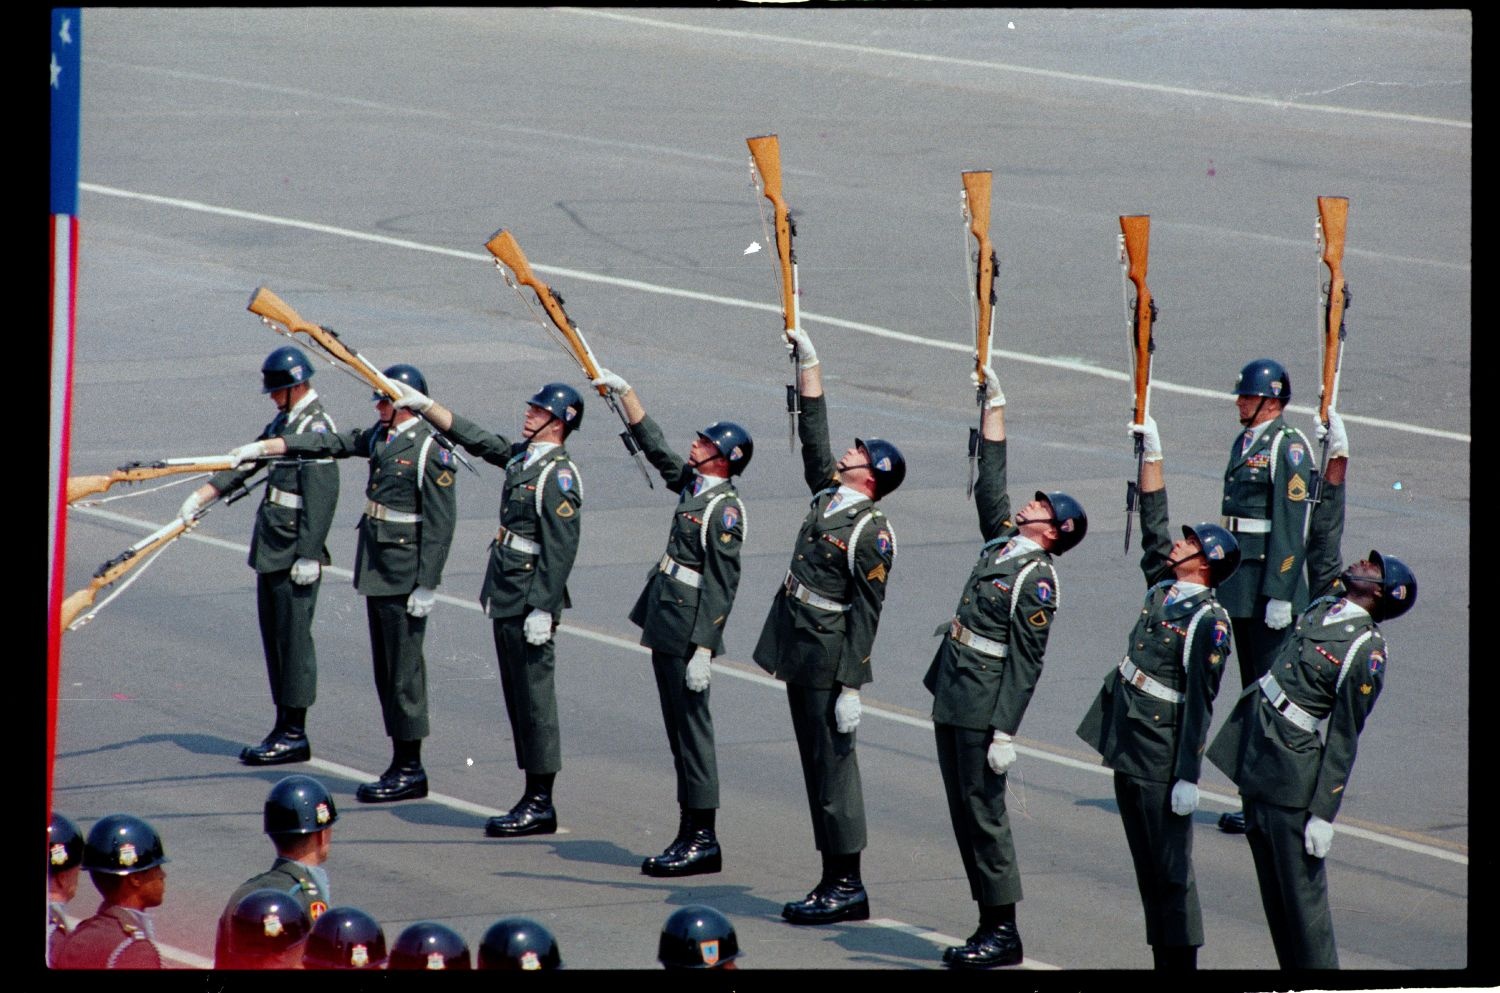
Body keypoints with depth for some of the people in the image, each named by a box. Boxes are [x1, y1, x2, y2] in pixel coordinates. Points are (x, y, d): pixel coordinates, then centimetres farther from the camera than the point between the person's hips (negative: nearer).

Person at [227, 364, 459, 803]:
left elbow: (440, 524, -17)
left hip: (405, 574, -9)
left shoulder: (430, 450, -15)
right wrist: (260, 449, 15)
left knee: (404, 668, -5)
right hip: (377, 568, 9)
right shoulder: (381, 437, 11)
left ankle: (410, 770, 0)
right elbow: (330, 443, 17)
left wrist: (427, 586, -18)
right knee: (386, 668, 11)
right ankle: (400, 764, 16)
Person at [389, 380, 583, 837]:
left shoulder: (558, 474, -15)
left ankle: (540, 804, -3)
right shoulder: (521, 456, 11)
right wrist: (424, 405, 26)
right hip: (505, 596, 10)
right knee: (518, 697, 10)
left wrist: (542, 609, -22)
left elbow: (561, 549, -19)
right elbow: (474, 437, 25)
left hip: (531, 600, -10)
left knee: (535, 697, -6)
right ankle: (534, 798, 14)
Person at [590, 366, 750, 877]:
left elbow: (723, 586, -19)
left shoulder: (725, 509, -15)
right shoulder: (691, 484, 10)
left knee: (692, 728, -6)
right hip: (665, 624, 9)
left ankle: (703, 839, -3)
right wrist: (624, 392, 23)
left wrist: (703, 650, -22)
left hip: (689, 630, -9)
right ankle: (689, 834, 15)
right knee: (678, 729, 11)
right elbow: (654, 445, 25)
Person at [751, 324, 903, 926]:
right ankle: (836, 883, 14)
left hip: (829, 662, -9)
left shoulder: (872, 533, -14)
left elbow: (866, 613, -16)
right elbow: (813, 434, 18)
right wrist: (807, 360, 17)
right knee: (818, 767, 10)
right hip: (800, 655, 9)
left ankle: (846, 887, -2)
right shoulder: (828, 496, 8)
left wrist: (850, 687, -19)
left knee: (831, 767, -6)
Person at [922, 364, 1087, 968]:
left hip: (984, 707, -9)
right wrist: (993, 404, 19)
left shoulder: (1037, 580, -13)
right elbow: (991, 482, 20)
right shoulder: (1002, 540, 10)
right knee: (964, 810, 10)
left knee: (983, 810, -6)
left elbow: (1026, 662, -16)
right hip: (952, 695, 9)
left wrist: (1004, 731, -20)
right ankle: (989, 925, 15)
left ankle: (1003, 932, -1)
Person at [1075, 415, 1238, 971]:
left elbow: (1200, 704, -17)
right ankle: (1164, 962, 17)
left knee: (1171, 871, -3)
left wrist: (1188, 778, -19)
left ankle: (1182, 962, 1)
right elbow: (1153, 524, 19)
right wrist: (1151, 452, 18)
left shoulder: (1209, 621, -15)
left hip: (1162, 762, -8)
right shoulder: (1164, 588, 8)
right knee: (1148, 867, 11)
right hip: (1127, 750, 8)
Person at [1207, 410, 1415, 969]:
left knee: (1300, 892, -4)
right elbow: (1324, 542, 18)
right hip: (1257, 766, 9)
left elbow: (1344, 739, -16)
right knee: (1274, 890, 13)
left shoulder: (1367, 651, -15)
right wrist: (1336, 464, 12)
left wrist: (1324, 814, -17)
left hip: (1294, 781, -9)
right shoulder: (1329, 603, 7)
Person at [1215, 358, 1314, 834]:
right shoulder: (1244, 444, 16)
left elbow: (1292, 526, -18)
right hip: (1240, 589, 9)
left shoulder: (1288, 447, -13)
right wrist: (1223, 579, 20)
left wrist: (1280, 594, -22)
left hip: (1271, 586, -9)